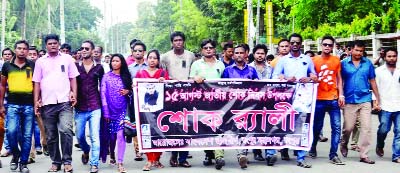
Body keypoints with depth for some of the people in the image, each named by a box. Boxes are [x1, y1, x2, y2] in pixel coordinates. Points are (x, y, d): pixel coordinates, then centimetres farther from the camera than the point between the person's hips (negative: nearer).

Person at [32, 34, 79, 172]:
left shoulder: (67, 58, 8)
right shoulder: (40, 61, 10)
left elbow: (73, 78, 9)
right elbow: (37, 82, 10)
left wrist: (74, 93, -4)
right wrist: (36, 101, 3)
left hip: (64, 101, -2)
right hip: (47, 103, 2)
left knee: (65, 130, -17)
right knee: (51, 135, 7)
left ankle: (67, 161, -6)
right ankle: (55, 162, 19)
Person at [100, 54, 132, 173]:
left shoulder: (126, 76, 7)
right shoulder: (106, 77, 2)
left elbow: (131, 90, 15)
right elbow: (103, 94, -4)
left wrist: (128, 91, -9)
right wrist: (105, 112, -10)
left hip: (122, 110, 0)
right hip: (110, 110, 0)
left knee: (120, 134, -11)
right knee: (111, 135, 8)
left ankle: (120, 163, -11)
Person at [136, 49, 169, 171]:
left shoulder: (163, 73, 10)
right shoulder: (140, 73, 12)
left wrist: (164, 81, -16)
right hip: (145, 106, 0)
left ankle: (157, 159, 10)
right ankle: (150, 160, -5)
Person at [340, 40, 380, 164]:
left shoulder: (368, 63, 3)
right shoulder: (344, 63, 0)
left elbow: (372, 81, 8)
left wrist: (377, 99, 8)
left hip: (365, 100, 1)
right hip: (349, 101, -1)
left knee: (366, 128, -1)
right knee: (348, 128, 4)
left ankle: (364, 155, 6)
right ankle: (343, 145, 33)